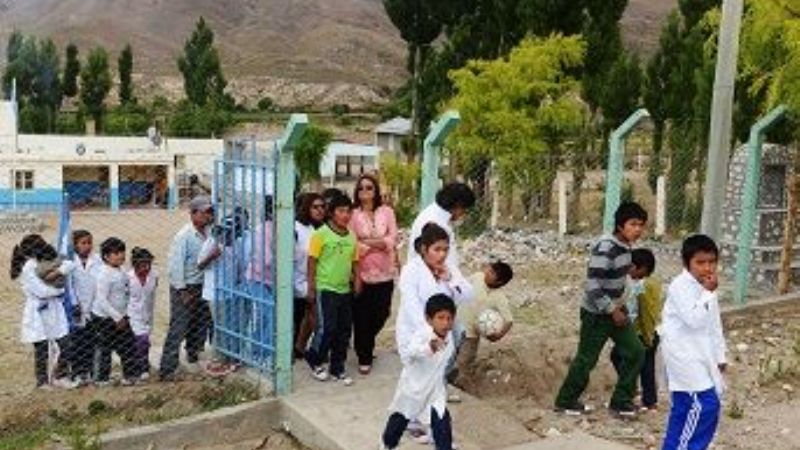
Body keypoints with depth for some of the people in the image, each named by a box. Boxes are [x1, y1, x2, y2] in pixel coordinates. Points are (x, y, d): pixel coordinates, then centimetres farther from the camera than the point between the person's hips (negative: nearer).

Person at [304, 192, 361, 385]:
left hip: (345, 290, 6)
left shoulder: (351, 237, 8)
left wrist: (357, 279, 2)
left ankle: (337, 369, 22)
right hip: (326, 289, -6)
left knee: (344, 330, 9)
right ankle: (315, 361, 18)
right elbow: (312, 261, -7)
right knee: (327, 328, -7)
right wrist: (311, 287, -8)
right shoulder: (321, 234, -9)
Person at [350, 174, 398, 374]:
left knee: (381, 313, 10)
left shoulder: (387, 211, 4)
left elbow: (393, 238, -3)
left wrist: (368, 242, -13)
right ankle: (364, 358, 18)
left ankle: (365, 343, 40)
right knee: (362, 316, 2)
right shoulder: (353, 214, -4)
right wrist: (379, 244, -9)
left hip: (384, 272, 3)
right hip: (361, 272, -3)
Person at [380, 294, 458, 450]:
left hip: (435, 388, 3)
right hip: (413, 386, -3)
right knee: (400, 419, 19)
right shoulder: (421, 335, -33)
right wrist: (429, 347, -74)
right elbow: (411, 351, -55)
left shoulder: (449, 337, -13)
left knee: (443, 424, -7)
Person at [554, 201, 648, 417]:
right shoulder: (605, 248, -25)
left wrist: (620, 306, 13)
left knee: (635, 351, 5)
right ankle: (565, 401, 21)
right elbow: (592, 285, -28)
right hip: (596, 314, -8)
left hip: (616, 310, 8)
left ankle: (620, 401, 17)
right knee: (586, 360, 3)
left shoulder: (626, 246, 2)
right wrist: (612, 311, -22)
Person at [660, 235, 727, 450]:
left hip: (701, 354, 9)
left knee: (684, 408, 11)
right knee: (706, 404, -13)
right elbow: (694, 320, -25)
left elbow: (715, 324, 21)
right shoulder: (680, 286, -16)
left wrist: (720, 356, 20)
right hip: (683, 354, -9)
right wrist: (708, 293, -22)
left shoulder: (707, 287, 13)